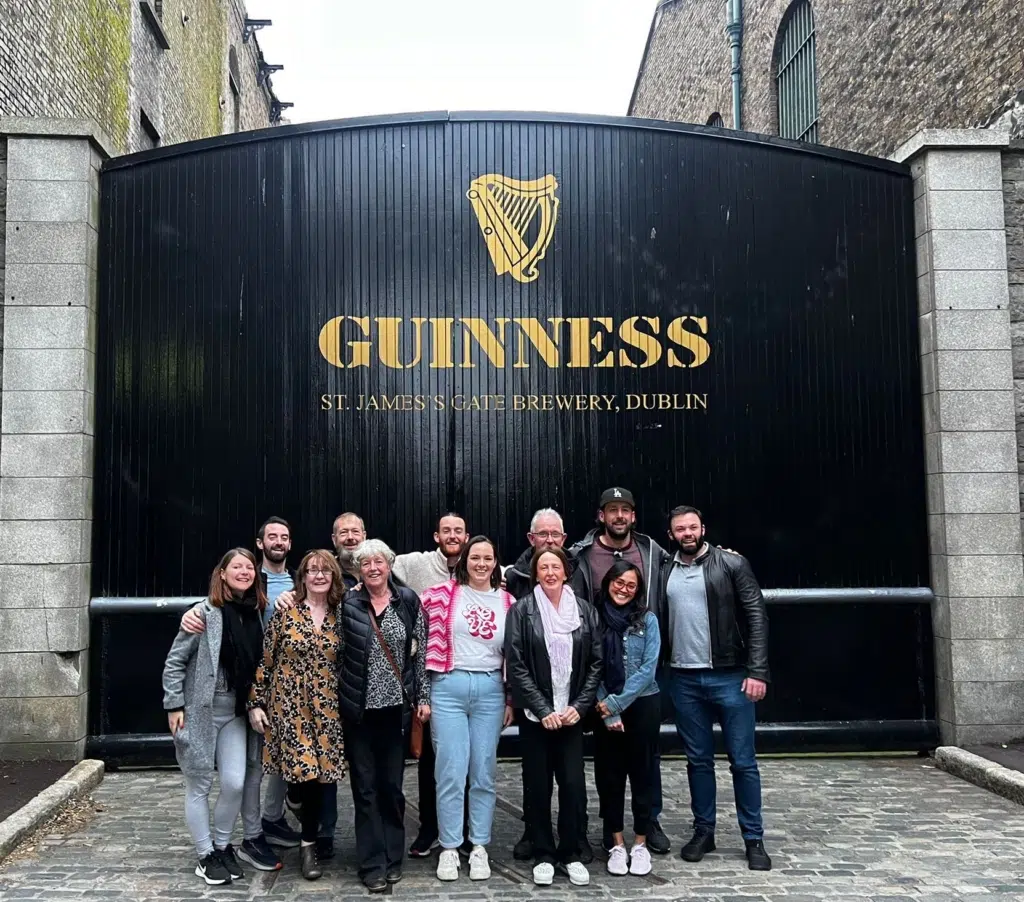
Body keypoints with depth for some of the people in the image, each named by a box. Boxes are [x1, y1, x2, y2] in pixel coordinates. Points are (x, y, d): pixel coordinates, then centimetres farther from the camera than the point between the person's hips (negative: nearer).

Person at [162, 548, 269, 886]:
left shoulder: (256, 614, 3)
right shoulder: (205, 612, -13)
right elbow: (174, 661, -10)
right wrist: (174, 706, -12)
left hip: (235, 712, 4)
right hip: (199, 710, -4)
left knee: (235, 782, -1)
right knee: (199, 786, 6)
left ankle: (223, 846, 21)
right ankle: (205, 855, 20)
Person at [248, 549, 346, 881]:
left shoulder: (340, 616, 5)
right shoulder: (285, 612, -4)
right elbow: (265, 660, -2)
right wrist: (256, 702, -4)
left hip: (326, 708, 2)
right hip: (288, 705, -2)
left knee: (317, 773, 3)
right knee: (300, 769, -6)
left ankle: (308, 843, 20)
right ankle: (296, 797, 31)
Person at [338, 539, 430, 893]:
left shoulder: (408, 601, 0)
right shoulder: (346, 602, -5)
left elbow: (419, 652, 4)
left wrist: (423, 696, 2)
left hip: (395, 705, 1)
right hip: (358, 707, -1)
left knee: (392, 784, 10)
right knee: (365, 786, 5)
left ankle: (392, 858, 24)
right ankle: (372, 864, 15)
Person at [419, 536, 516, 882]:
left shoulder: (507, 602, 8)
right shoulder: (445, 593, 0)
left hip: (490, 690, 2)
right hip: (449, 687, -2)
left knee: (484, 772, 8)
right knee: (450, 771, 0)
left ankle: (479, 847, 19)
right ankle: (449, 848, 12)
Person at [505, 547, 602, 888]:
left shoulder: (584, 610, 3)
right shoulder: (521, 610, -4)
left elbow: (596, 662, 4)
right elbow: (516, 665, -7)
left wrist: (579, 706, -6)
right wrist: (542, 709, -12)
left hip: (572, 713, 2)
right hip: (536, 714, -1)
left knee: (573, 784, 0)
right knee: (538, 785, 5)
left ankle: (570, 853, 17)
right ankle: (543, 855, 19)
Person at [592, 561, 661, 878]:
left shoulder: (648, 620, -2)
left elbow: (649, 668, -8)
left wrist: (617, 703, -14)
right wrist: (608, 711, -11)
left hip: (643, 705, 0)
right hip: (605, 709, 1)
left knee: (641, 773, 7)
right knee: (609, 775, 6)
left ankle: (640, 844, 19)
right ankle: (617, 844, 19)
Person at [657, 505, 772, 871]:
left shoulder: (731, 563, -2)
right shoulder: (665, 573, 8)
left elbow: (756, 617, -6)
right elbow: (658, 625, 10)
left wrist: (757, 671, -12)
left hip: (729, 677, -3)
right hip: (683, 680, 3)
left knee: (743, 761, 3)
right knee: (698, 760, 12)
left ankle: (754, 839, 15)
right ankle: (703, 831, 24)